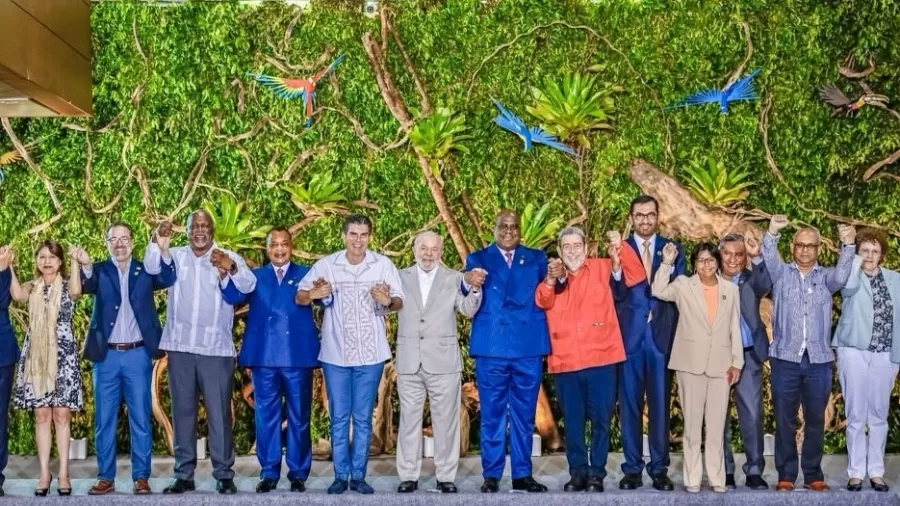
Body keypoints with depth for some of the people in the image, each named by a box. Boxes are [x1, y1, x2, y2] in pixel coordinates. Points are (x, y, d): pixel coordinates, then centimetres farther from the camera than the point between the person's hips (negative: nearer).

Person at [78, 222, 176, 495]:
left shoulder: (145, 271, 7)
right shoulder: (99, 271, 5)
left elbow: (168, 279, -13)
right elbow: (85, 286, -17)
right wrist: (85, 267, -39)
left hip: (138, 355, 0)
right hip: (107, 355, 0)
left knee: (140, 419, 2)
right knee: (104, 420, 5)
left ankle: (141, 477, 8)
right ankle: (106, 477, 12)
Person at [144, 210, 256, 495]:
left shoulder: (228, 258, 1)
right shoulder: (175, 256, 7)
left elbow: (248, 285, -14)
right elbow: (151, 268, -10)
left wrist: (231, 268, -36)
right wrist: (157, 244, -31)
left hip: (216, 349, -2)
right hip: (179, 347, 2)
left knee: (219, 413, -1)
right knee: (182, 412, 6)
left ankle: (224, 475, 5)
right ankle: (184, 475, 12)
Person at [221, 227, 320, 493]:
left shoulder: (305, 274, 11)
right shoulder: (256, 276, 14)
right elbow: (234, 297, -3)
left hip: (298, 356, -1)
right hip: (264, 356, 1)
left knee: (299, 417, 3)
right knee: (266, 416, 4)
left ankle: (298, 474, 11)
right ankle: (269, 473, 11)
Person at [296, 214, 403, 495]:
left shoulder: (383, 264, -4)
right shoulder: (325, 265, -4)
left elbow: (400, 301, -5)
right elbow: (299, 297, -3)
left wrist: (388, 301, -27)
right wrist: (313, 294, -26)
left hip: (370, 354, 0)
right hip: (335, 353, 0)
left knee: (363, 418, 7)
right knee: (339, 418, 6)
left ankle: (358, 475, 15)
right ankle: (340, 475, 13)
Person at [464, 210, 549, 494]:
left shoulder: (537, 258, 14)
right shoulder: (478, 259, 10)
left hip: (529, 347, 2)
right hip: (492, 348, -1)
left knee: (524, 415, 7)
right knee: (492, 414, 2)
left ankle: (522, 474, 14)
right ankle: (491, 475, 7)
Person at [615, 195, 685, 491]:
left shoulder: (673, 250, 8)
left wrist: (669, 266, -16)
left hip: (661, 335, 0)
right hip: (630, 335, 0)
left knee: (660, 405, 4)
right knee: (630, 405, 4)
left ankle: (659, 469, 11)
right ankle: (632, 469, 10)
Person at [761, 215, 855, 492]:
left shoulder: (825, 276, 10)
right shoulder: (781, 274, 8)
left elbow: (841, 276, -10)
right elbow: (768, 261, -11)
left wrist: (848, 245, -26)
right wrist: (772, 234, -30)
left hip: (818, 360, 1)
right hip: (786, 358, -1)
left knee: (815, 420, 6)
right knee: (785, 420, 2)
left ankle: (813, 474, 14)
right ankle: (786, 474, 9)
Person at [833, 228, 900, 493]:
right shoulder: (852, 277, -1)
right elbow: (848, 286, -27)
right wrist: (856, 260, -13)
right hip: (854, 353, -2)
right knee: (856, 416, 0)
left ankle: (876, 471, 15)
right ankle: (856, 472, 8)